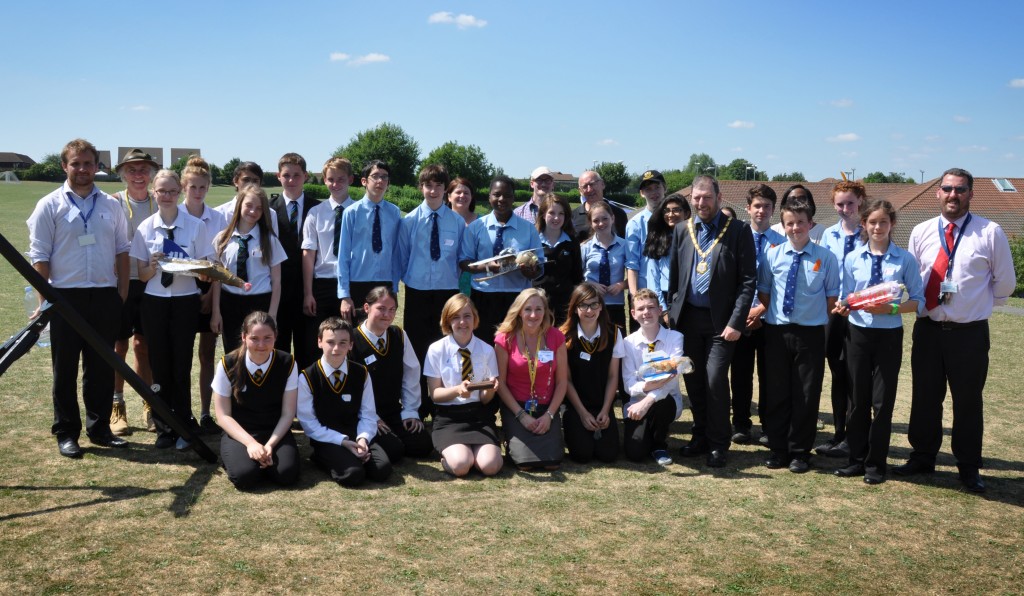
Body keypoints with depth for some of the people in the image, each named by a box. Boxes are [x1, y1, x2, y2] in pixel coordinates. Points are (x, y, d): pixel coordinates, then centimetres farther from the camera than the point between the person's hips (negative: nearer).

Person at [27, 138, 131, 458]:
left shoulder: (111, 205, 8)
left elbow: (122, 249, 11)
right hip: (66, 297, -3)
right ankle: (66, 432, 15)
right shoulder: (50, 206, -1)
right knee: (65, 368, 6)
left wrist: (123, 290, 4)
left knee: (102, 367, 10)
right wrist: (44, 300, -8)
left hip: (105, 296, 3)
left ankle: (99, 428, 21)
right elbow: (39, 256, -3)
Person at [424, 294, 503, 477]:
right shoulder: (436, 350, -2)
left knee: (490, 466, -24)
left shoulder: (487, 351, 3)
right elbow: (434, 393, -3)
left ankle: (474, 450, 8)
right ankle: (449, 453, 6)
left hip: (478, 415, 2)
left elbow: (485, 399, 2)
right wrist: (457, 390, -24)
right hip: (448, 416, -2)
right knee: (460, 465, -29)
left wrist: (490, 389, -22)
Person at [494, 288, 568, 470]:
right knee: (525, 463, -18)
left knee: (552, 463, -14)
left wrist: (549, 415, -9)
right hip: (516, 408, -2)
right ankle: (511, 442, 16)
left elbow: (562, 381, 0)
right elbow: (500, 383, -6)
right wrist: (521, 414, -11)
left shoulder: (556, 337, -2)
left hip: (547, 408, 2)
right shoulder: (505, 339, -8)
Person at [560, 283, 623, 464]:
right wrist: (583, 413, -8)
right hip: (574, 405, -2)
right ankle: (568, 428, 16)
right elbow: (566, 379, -6)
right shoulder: (564, 336, -10)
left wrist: (605, 411, -6)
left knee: (608, 454, -13)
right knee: (582, 455, -17)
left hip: (602, 405, 2)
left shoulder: (613, 334, -3)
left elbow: (613, 377, 1)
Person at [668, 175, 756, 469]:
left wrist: (736, 322, -13)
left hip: (721, 319, -4)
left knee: (715, 379, -9)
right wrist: (673, 310, 5)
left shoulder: (738, 231, -4)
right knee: (693, 379, 10)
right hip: (688, 317, 4)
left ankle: (718, 443, 8)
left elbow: (748, 280, -7)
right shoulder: (682, 231, 8)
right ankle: (700, 435, 26)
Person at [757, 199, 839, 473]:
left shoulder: (826, 257, -2)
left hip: (810, 332, -1)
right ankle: (777, 449, 20)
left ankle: (799, 452, 18)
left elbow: (832, 296, 3)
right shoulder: (773, 255, 2)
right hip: (776, 331, 1)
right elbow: (763, 292, 10)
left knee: (807, 395, 6)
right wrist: (768, 315, 1)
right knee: (777, 392, 8)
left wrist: (821, 319, -3)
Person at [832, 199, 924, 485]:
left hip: (889, 335, -2)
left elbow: (918, 299, -3)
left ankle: (876, 463, 17)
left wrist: (891, 309, -19)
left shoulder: (905, 259, -3)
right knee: (858, 398, 9)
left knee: (883, 400, 4)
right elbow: (847, 298, 5)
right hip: (858, 332, 2)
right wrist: (844, 307, -17)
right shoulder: (853, 259, 3)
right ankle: (857, 459, 22)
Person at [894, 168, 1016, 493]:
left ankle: (969, 468, 23)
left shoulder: (990, 233, -7)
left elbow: (1006, 282, 2)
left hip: (969, 332, -3)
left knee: (968, 402, 8)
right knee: (924, 398, 12)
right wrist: (918, 303, 2)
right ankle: (922, 457, 28)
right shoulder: (921, 232, 3)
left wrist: (978, 304, 8)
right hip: (928, 329, 3)